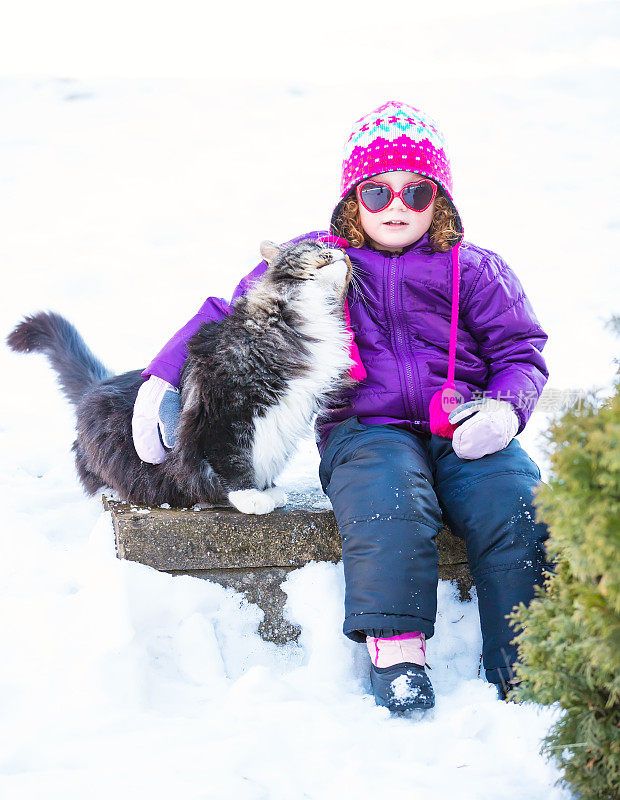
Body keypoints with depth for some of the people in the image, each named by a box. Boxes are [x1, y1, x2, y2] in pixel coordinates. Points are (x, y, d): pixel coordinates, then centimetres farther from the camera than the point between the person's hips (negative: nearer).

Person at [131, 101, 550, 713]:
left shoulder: (474, 271, 15)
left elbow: (520, 352, 16)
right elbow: (226, 316, 19)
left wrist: (504, 408, -6)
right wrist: (162, 379, 8)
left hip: (463, 434, 2)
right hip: (364, 429, -1)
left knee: (517, 510, -28)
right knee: (389, 499, -37)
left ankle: (521, 669, -21)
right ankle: (394, 647, -31)